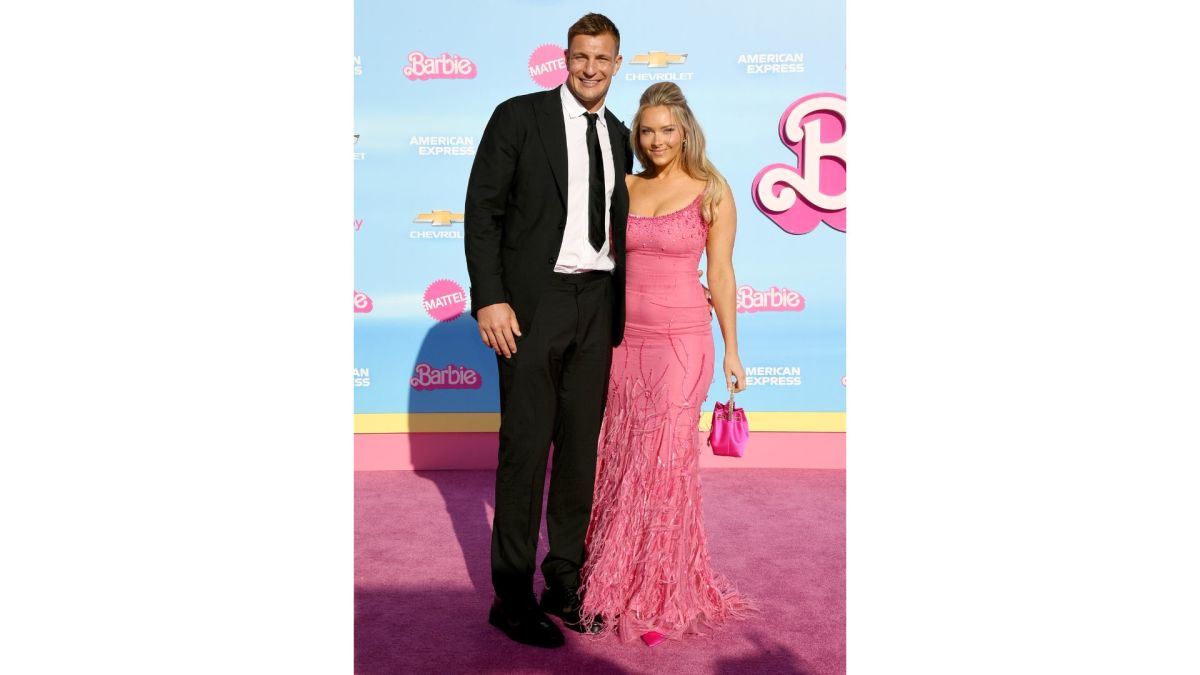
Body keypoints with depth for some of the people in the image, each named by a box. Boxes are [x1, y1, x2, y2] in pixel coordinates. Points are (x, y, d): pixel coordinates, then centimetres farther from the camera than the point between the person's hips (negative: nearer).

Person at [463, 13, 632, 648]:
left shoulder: (618, 136, 16)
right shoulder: (519, 116, 0)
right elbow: (482, 210, -5)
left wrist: (632, 305, 11)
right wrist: (490, 298, -14)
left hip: (598, 303, 5)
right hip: (534, 302, -5)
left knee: (581, 445, 9)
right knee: (526, 445, -3)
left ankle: (565, 581, 23)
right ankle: (512, 594, 10)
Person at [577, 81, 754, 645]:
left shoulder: (712, 192, -1)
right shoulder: (623, 188, 9)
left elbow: (720, 273, 0)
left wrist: (731, 349, -1)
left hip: (680, 339, -4)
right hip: (622, 337, 4)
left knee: (664, 461, -2)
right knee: (620, 460, 7)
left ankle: (661, 595, 12)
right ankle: (616, 581, 22)